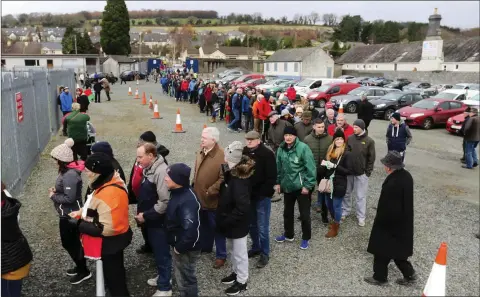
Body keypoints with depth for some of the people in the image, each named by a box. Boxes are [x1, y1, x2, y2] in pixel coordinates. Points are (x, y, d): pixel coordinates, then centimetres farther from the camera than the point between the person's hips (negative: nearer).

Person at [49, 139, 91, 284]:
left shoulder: (70, 175, -28)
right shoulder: (68, 170, 2)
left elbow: (69, 198, -29)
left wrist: (53, 196, -15)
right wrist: (56, 190, 0)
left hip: (70, 215, -9)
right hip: (68, 213, 10)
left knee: (69, 243, 6)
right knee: (72, 241, 21)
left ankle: (84, 271, 21)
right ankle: (80, 266, 38)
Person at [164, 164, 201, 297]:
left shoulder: (187, 201, -31)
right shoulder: (179, 193, 0)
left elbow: (190, 229, -37)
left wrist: (179, 247, -23)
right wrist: (177, 245, 12)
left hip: (186, 249, -9)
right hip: (179, 245, 9)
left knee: (186, 279, 9)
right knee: (182, 277, 26)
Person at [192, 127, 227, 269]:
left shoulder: (221, 156, -23)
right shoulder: (201, 152, 3)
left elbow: (223, 179, -24)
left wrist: (210, 192, -23)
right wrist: (193, 187, 11)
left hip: (212, 200, -7)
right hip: (199, 197, 7)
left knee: (216, 228, 8)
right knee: (203, 225, 24)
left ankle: (221, 255, 23)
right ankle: (205, 247, 45)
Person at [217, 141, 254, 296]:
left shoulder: (239, 182, -30)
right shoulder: (232, 174, -1)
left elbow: (242, 208, -33)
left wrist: (226, 221, -23)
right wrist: (225, 220, 5)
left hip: (237, 225, -9)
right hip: (231, 223, 9)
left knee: (239, 253, 10)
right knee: (233, 250, 26)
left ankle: (242, 281, 28)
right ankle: (236, 273, 46)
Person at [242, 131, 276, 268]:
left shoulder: (267, 154, -16)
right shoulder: (244, 152, 0)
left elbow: (271, 177, -17)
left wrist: (262, 193, -19)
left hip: (262, 196, -5)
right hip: (248, 194, 6)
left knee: (262, 227, 3)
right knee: (252, 224, 19)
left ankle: (265, 253, 19)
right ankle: (255, 247, 38)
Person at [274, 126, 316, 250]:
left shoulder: (303, 148, -17)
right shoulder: (281, 148, 0)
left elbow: (311, 168, -16)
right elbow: (279, 167, 11)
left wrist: (308, 185, -16)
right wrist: (278, 182, 10)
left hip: (302, 186, -6)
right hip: (287, 186, 6)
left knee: (304, 213, 6)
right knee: (287, 211, 19)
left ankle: (305, 238, 24)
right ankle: (288, 234, 38)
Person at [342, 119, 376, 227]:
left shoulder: (369, 141, -8)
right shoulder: (350, 138, 1)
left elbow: (371, 158, -4)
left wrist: (368, 171, -8)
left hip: (361, 173, -3)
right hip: (348, 171, 3)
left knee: (361, 196, 5)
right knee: (346, 193, 15)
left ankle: (361, 217, 16)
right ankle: (345, 211, 32)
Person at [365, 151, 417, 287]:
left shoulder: (392, 184, -33)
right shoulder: (407, 176, -3)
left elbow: (387, 208, -27)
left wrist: (379, 223, -10)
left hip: (390, 224, -8)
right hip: (403, 223, 9)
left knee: (382, 250, 12)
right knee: (397, 250, 24)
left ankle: (380, 277, 30)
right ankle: (409, 274, 33)